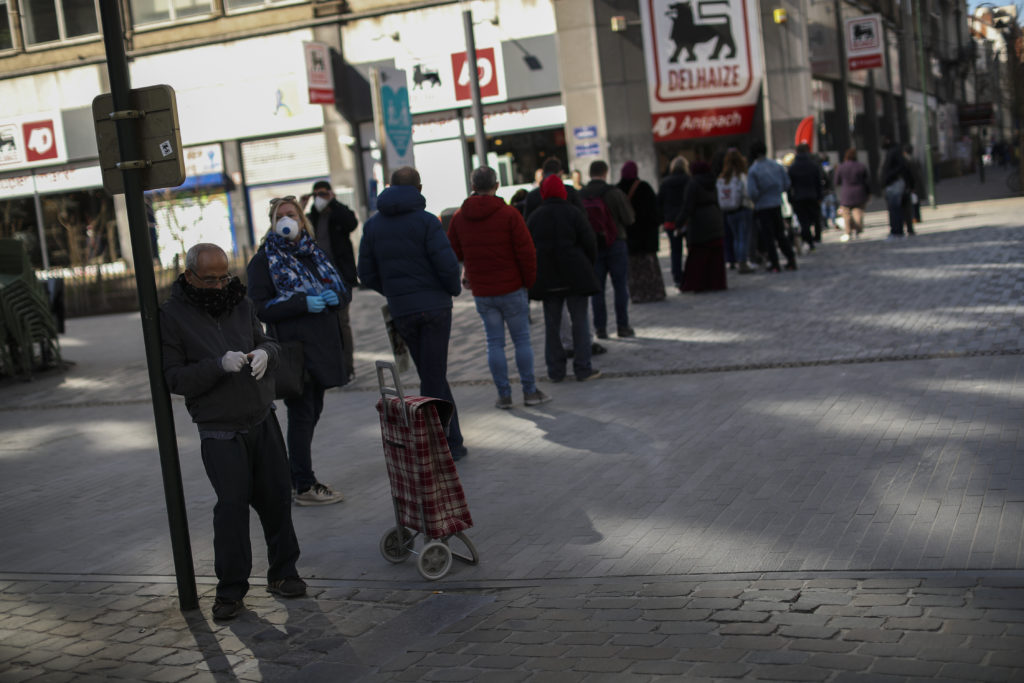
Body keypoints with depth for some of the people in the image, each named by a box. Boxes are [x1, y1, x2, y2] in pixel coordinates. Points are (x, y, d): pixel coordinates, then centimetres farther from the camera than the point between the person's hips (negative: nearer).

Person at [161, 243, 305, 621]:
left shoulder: (241, 303, 8)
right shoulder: (172, 316, -7)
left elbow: (266, 340, 16)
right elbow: (173, 377, -10)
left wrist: (265, 352, -9)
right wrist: (219, 366, -24)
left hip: (263, 421, 5)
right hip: (220, 431, -5)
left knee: (275, 498, 7)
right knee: (232, 505, -8)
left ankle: (282, 572, 23)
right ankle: (230, 589, 4)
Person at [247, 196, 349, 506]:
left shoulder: (314, 253, 15)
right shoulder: (265, 260, -4)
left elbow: (344, 290, 18)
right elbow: (260, 308, -12)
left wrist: (334, 296, -7)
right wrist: (303, 303, -21)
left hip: (323, 345, 7)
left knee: (312, 412, 13)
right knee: (301, 414, -3)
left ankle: (297, 473, 26)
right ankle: (304, 487, 4)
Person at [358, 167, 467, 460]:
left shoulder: (373, 225, 4)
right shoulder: (425, 221, -10)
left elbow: (366, 274, 5)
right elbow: (447, 264, -16)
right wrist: (454, 288, 4)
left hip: (401, 312, 4)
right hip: (434, 306, -3)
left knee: (431, 374, 14)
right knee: (434, 377, 2)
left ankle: (453, 441, 17)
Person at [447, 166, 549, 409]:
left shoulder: (459, 217, 2)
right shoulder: (508, 214, -11)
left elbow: (454, 254, 9)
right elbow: (526, 251, -12)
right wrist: (529, 280, 1)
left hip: (482, 292, 3)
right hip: (512, 288, -3)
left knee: (494, 342, 9)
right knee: (522, 339, 6)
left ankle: (504, 394, 10)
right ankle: (530, 391, 10)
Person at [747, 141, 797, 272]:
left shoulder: (753, 170, -14)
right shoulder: (777, 165, -1)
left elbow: (752, 192, -19)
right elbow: (786, 184, 4)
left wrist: (755, 200, 1)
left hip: (762, 206, -4)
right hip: (777, 204, 4)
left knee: (768, 237, 4)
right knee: (780, 234, 15)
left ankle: (774, 264, 4)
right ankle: (791, 259, 11)